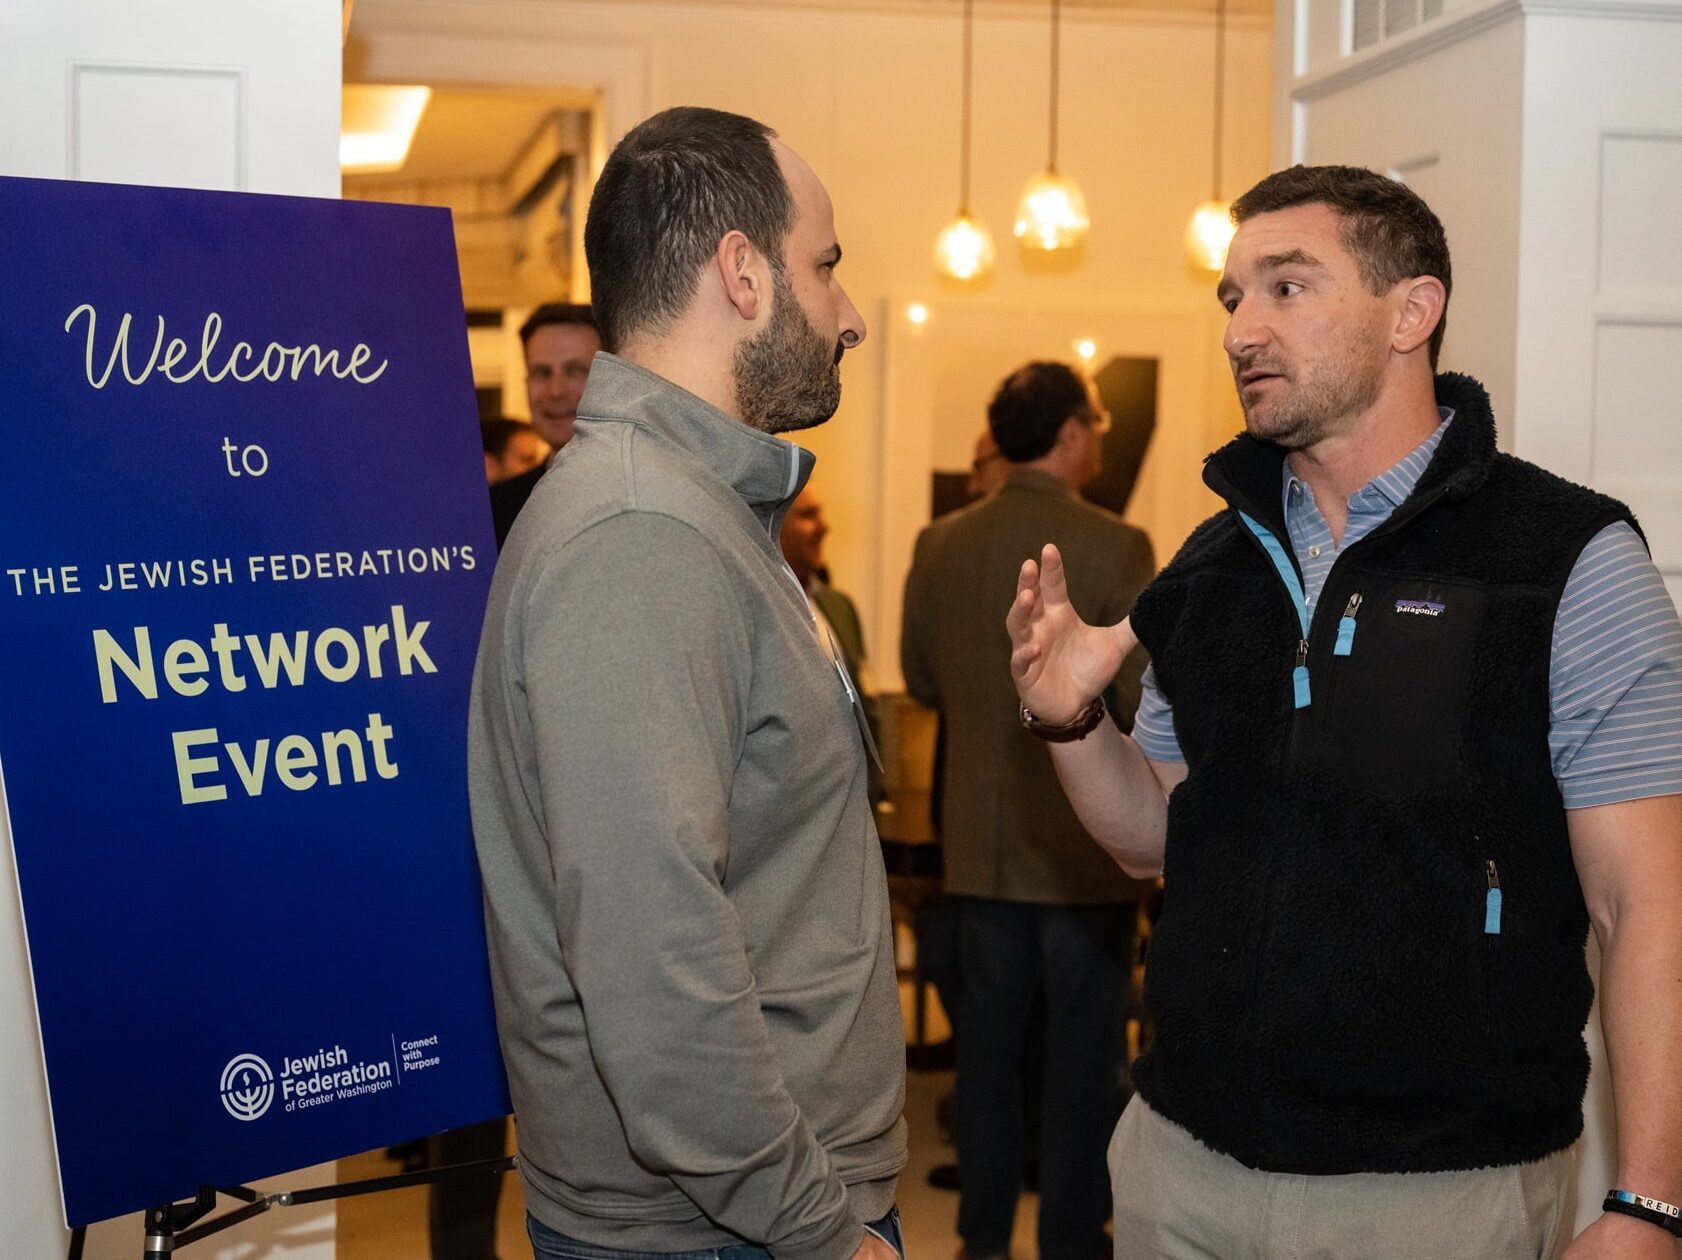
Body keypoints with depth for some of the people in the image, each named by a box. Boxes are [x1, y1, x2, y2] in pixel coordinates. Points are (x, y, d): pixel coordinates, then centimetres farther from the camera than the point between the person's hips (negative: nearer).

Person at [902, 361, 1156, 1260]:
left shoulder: (940, 545, -1)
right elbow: (1147, 704, -13)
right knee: (1079, 1051, 7)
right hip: (1086, 840, -4)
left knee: (987, 1041, 13)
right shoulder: (1115, 547, -15)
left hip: (981, 841, 4)